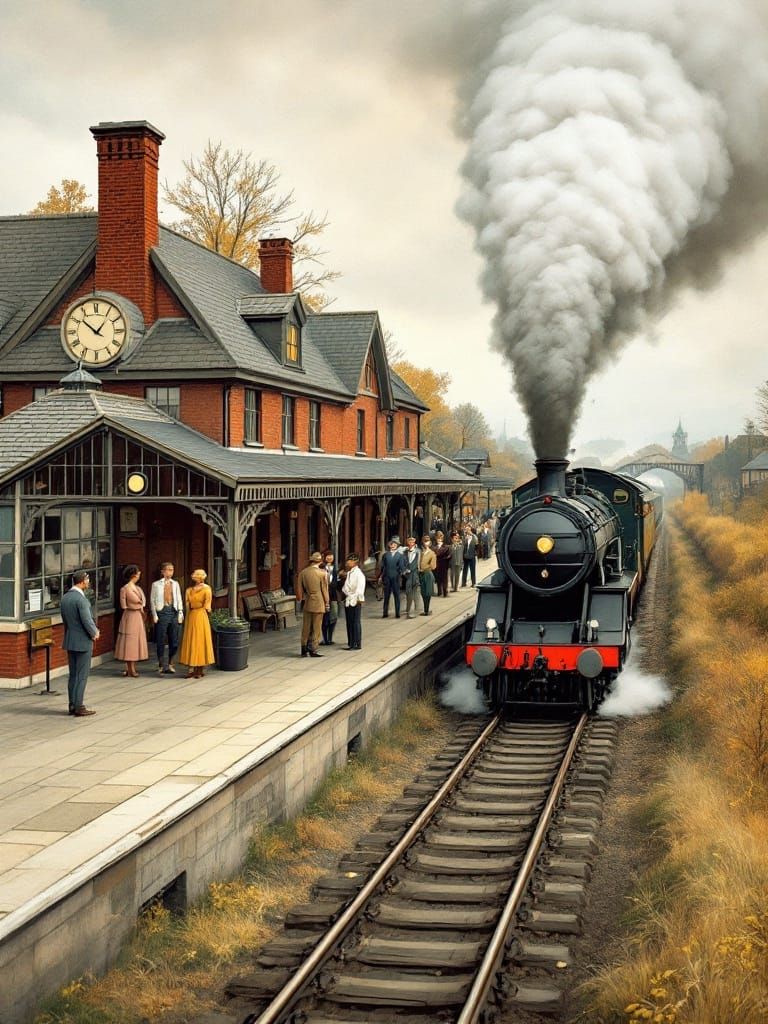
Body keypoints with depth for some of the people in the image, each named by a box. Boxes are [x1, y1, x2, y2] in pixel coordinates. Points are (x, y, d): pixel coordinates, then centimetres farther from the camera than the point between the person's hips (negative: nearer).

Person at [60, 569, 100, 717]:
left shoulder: (65, 598, 6)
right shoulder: (81, 599, -19)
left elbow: (66, 620, 11)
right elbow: (87, 621, -21)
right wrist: (95, 633, -1)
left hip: (69, 641, 8)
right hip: (83, 642, -8)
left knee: (73, 675, 14)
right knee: (82, 676, -1)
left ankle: (72, 705, 19)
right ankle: (79, 707, 2)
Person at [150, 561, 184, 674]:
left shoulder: (175, 584, 12)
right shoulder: (156, 584, 3)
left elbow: (179, 599, 12)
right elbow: (152, 600, 2)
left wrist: (180, 613, 4)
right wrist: (154, 615, -5)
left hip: (173, 612, 3)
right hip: (162, 612, -3)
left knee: (174, 641, 5)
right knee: (161, 641, 1)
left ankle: (170, 664, 18)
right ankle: (160, 665, 11)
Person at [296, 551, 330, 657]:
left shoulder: (303, 572, 1)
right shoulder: (322, 573, -11)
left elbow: (299, 589, 6)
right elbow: (324, 589, -6)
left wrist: (302, 599, 19)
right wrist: (327, 602, 4)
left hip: (307, 604, 4)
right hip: (318, 604, -4)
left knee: (306, 627, 11)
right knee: (316, 627, 4)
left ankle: (304, 649, 14)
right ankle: (313, 649, 4)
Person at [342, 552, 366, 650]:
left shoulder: (358, 573, -12)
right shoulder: (349, 573, 14)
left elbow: (360, 587, -17)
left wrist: (359, 599, -20)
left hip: (355, 601, -9)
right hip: (348, 600, 9)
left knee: (355, 622, -4)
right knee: (349, 623, 12)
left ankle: (357, 644, 0)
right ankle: (350, 643, 19)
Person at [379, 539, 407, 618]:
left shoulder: (400, 555, 4)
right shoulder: (386, 555, 8)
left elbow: (402, 566, 0)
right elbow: (382, 566, 8)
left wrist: (401, 572, -19)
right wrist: (380, 576, 4)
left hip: (396, 577, -1)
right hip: (387, 577, 1)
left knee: (397, 596, 2)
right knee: (386, 596, 5)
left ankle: (397, 613, 7)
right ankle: (385, 613, 10)